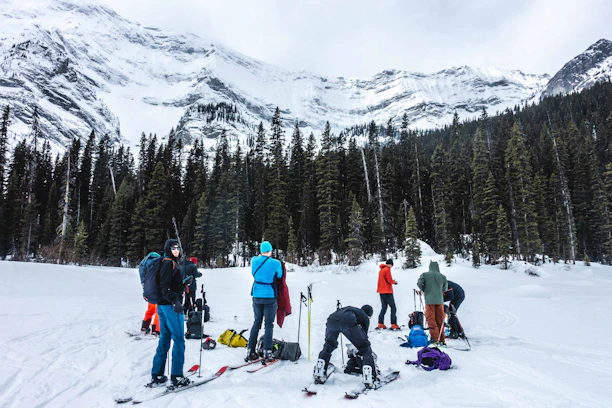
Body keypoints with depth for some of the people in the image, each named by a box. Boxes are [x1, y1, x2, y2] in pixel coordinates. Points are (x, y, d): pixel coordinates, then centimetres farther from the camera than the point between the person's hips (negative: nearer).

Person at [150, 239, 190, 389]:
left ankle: (157, 374, 21)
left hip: (162, 305, 10)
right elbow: (164, 287, -20)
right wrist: (175, 301, -29)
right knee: (179, 340, -4)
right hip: (171, 305, -9)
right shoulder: (170, 263, -12)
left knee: (164, 339, 15)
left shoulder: (166, 262, 15)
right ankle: (177, 377, -1)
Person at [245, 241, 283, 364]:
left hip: (257, 296, 4)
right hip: (270, 296, -4)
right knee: (269, 324, 4)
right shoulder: (276, 263, -11)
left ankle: (250, 352, 17)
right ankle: (267, 353, 4)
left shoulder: (254, 260, -1)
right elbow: (279, 276, 4)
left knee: (257, 323, 15)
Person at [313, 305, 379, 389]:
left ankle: (318, 375, 27)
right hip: (348, 321, -5)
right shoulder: (365, 317, 31)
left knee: (328, 345, 29)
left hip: (332, 318, 5)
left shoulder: (350, 309, 43)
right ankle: (369, 380, 4)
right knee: (365, 348, 13)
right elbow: (364, 335, 34)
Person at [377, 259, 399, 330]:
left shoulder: (381, 270, 15)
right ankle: (394, 325, -10)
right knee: (393, 308, -5)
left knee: (383, 308, 12)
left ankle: (380, 324, 8)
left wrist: (392, 281, 8)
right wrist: (394, 282, 5)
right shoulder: (387, 269, -11)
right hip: (387, 292, -8)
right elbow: (389, 280, -14)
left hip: (381, 292, 8)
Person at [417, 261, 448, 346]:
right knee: (440, 321, 12)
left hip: (429, 300, -3)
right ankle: (442, 340, 18)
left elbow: (419, 284, -9)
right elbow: (445, 289, 10)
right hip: (440, 301, 3)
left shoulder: (425, 275, -4)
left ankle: (435, 340, -4)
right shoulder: (443, 276, 3)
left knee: (431, 320, 2)